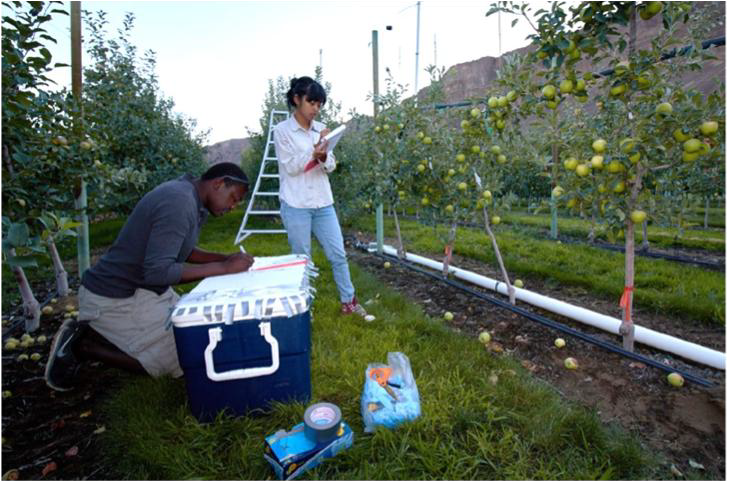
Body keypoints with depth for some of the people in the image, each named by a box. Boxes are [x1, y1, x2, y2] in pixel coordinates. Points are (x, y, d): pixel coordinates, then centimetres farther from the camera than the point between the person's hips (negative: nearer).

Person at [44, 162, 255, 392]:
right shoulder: (179, 202, -26)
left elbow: (180, 250, 15)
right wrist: (224, 268, -25)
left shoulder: (186, 195, 5)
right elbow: (157, 271, -31)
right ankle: (81, 346, 2)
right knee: (184, 362, -7)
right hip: (116, 297, -10)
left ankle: (98, 332, 16)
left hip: (141, 288, 10)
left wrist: (225, 258, 1)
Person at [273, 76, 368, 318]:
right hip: (296, 205, -4)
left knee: (338, 254, 7)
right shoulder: (282, 130, -3)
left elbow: (331, 165, 8)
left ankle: (349, 302, 22)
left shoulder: (321, 129, 10)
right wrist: (313, 153, -23)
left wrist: (323, 157, -14)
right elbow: (290, 168, -10)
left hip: (323, 203, 5)